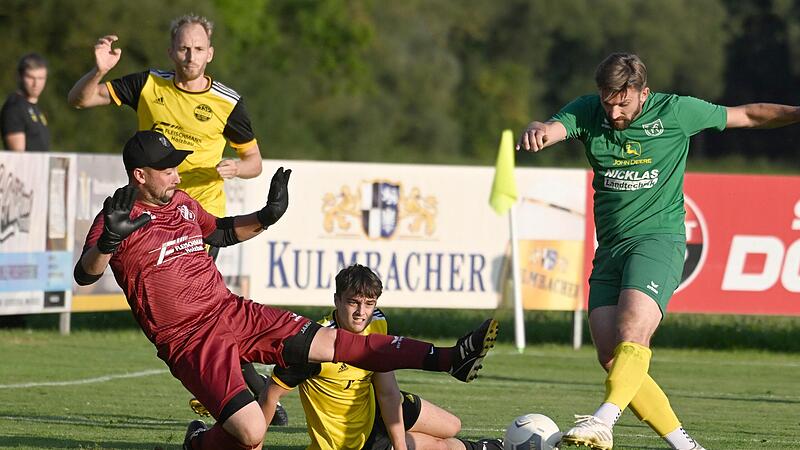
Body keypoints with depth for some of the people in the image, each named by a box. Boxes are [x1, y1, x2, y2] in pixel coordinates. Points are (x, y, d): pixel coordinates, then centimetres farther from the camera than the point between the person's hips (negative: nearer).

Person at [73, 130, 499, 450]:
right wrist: (108, 240, -43)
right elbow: (84, 274, -23)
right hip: (189, 340, -7)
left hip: (233, 312, 7)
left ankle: (450, 358, 1)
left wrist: (267, 216, 16)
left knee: (330, 342, 2)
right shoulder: (117, 217, -10)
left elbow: (223, 232, 31)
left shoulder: (183, 203, 12)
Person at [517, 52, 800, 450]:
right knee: (611, 357, -6)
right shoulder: (589, 112, 5)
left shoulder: (674, 111, -1)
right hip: (610, 249, 5)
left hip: (658, 238, -5)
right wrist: (536, 132, -39)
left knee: (632, 331, -28)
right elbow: (553, 128, -15)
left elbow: (747, 116, 10)